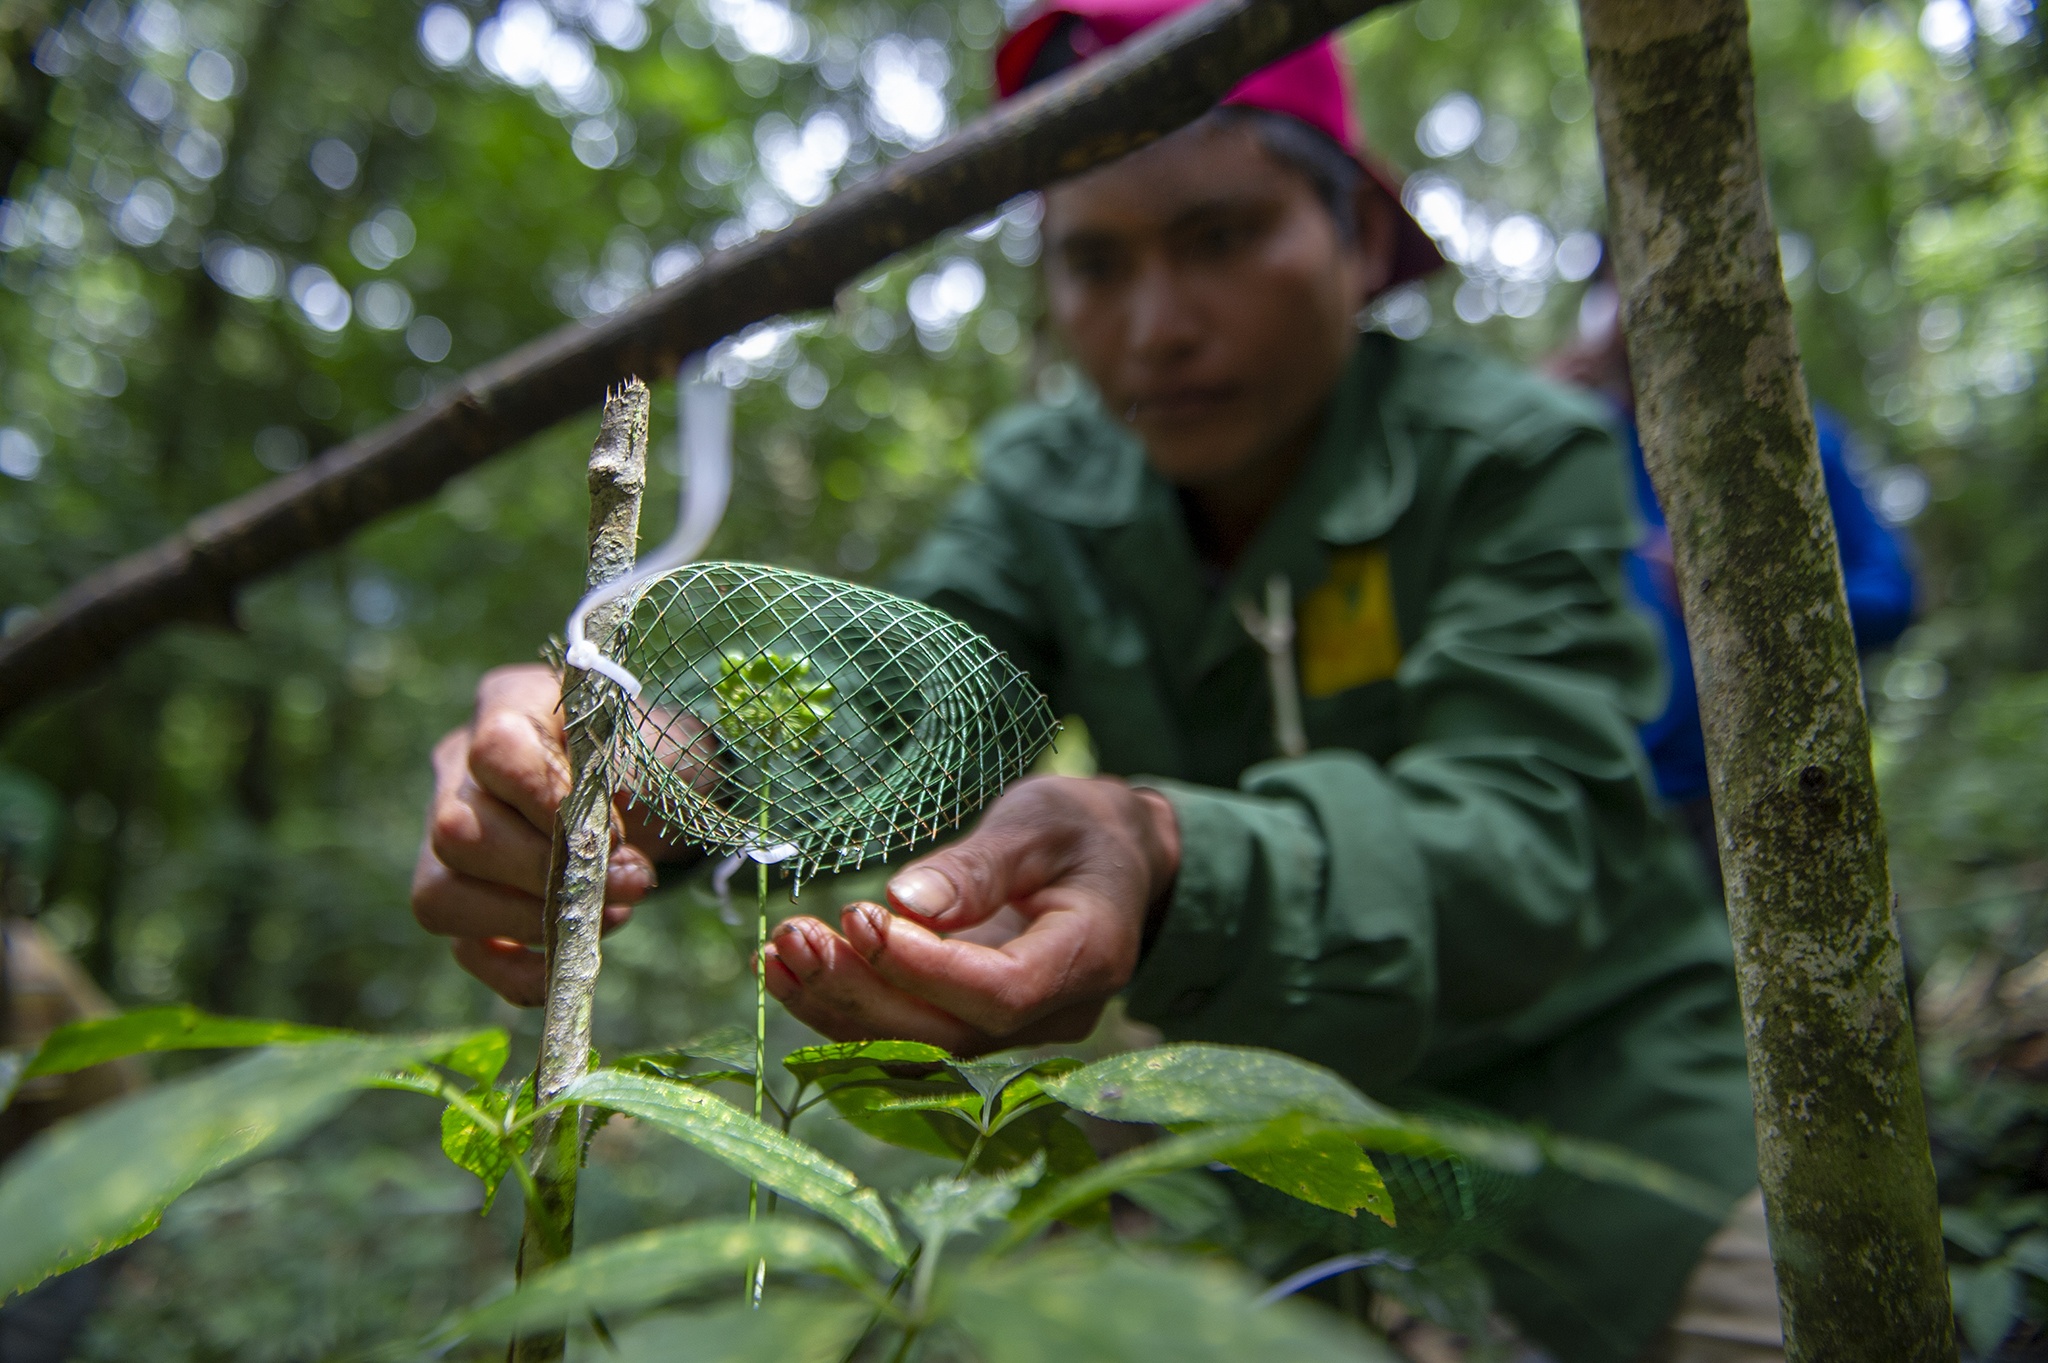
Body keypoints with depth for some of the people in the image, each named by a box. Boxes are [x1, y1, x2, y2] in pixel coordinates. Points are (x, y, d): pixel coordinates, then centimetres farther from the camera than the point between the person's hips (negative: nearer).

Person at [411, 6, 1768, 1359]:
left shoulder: (1518, 458, -17)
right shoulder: (1047, 489, -5)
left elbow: (1532, 838, -30)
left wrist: (1168, 870, -49)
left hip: (1585, 1060, -2)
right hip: (1271, 1094, 3)